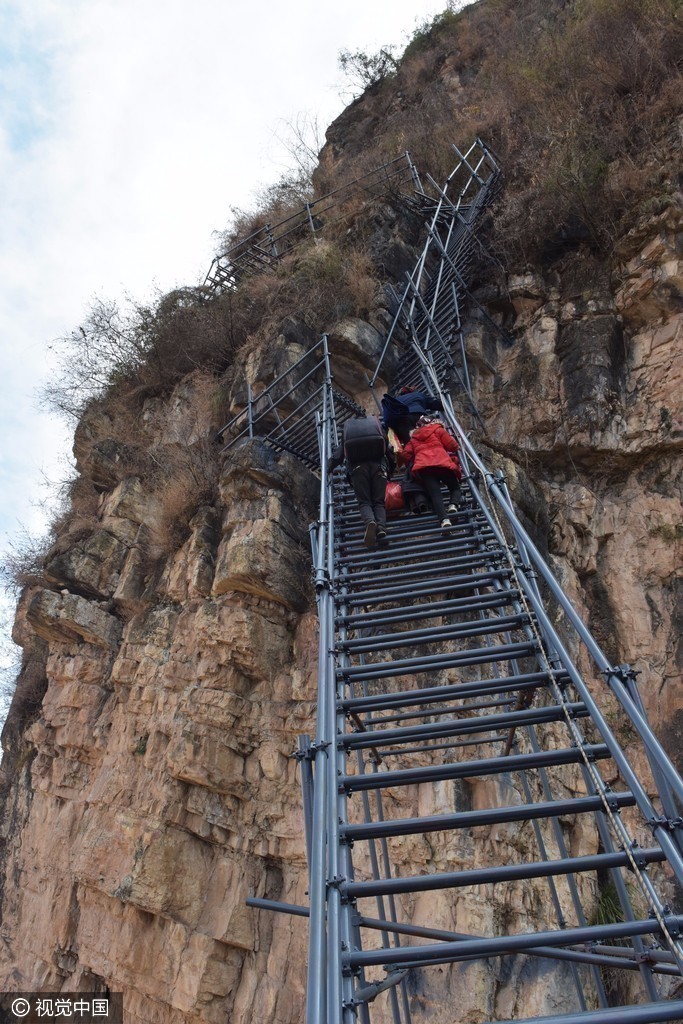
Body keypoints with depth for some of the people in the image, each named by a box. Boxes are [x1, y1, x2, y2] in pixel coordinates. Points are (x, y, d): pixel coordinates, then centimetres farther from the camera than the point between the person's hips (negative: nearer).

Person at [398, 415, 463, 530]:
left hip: (423, 467, 1)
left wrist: (412, 464, 33)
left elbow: (404, 455, 18)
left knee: (435, 494, -12)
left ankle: (444, 518, -38)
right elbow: (453, 446, 12)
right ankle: (453, 504, -17)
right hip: (443, 464, -1)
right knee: (455, 488, 17)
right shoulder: (438, 430, 21)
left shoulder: (413, 438, 29)